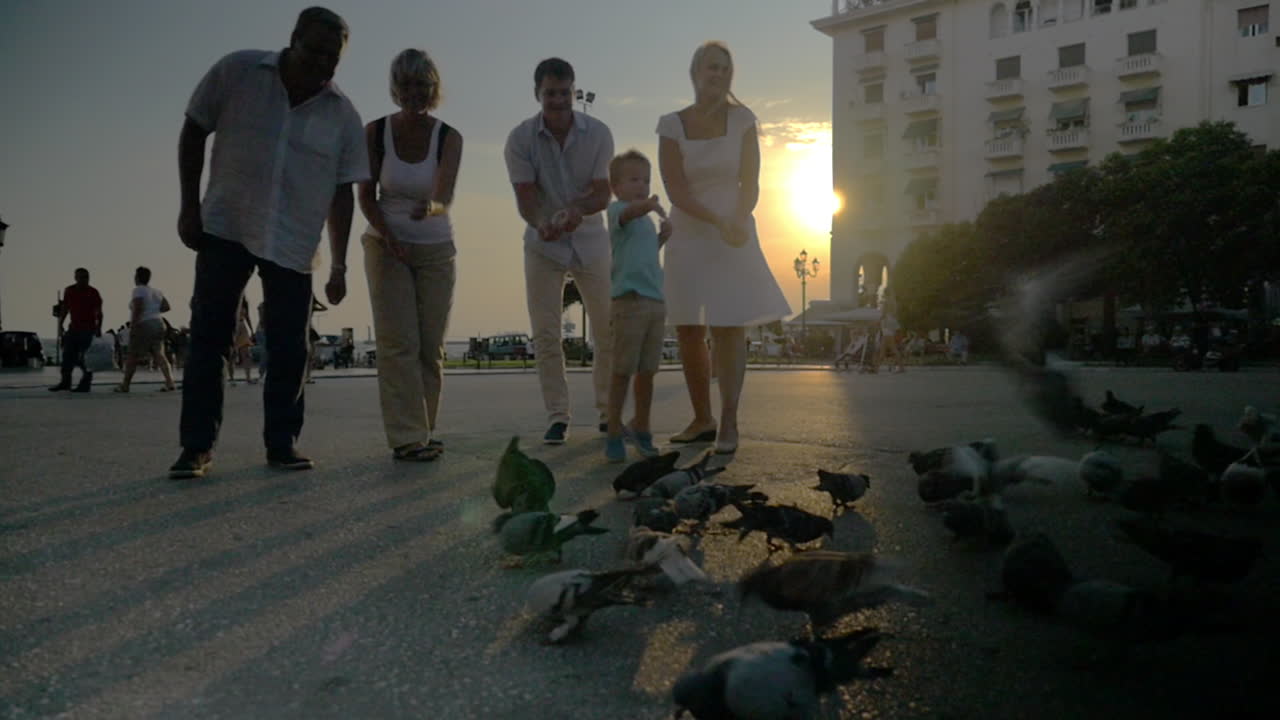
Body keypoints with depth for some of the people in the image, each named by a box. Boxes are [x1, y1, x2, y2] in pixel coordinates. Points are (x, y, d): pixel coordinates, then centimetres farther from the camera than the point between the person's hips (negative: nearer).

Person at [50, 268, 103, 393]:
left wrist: (98, 328, -15)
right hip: (73, 328, 5)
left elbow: (98, 312, -5)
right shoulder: (69, 291, 9)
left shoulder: (93, 292, -4)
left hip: (87, 329, -5)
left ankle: (85, 384, -1)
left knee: (84, 358, -7)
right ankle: (65, 382, 17)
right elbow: (64, 309, 16)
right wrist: (60, 325, 10)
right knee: (67, 355, 7)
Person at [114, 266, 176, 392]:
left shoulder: (138, 290, -8)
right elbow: (166, 306, 12)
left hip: (143, 325, -7)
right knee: (159, 354, 0)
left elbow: (137, 307, -20)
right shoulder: (156, 291, 14)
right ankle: (170, 382, -13)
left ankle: (125, 385, 11)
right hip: (158, 324, 7)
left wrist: (133, 324, -16)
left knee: (133, 356, 4)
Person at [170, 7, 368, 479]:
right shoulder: (235, 72, -6)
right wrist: (189, 207, -1)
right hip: (225, 228, -1)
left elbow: (341, 194, 0)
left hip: (294, 244, 1)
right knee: (208, 338, 0)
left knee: (289, 348, 1)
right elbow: (194, 131, 3)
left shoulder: (343, 116, -3)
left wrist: (339, 267, -1)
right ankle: (196, 446, 8)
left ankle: (282, 443, 13)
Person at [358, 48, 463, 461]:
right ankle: (407, 438, -9)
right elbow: (366, 196, -3)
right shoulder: (375, 132, -7)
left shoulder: (449, 138, -8)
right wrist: (388, 238, -16)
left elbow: (445, 195, -23)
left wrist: (430, 206, -45)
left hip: (436, 249, 1)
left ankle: (423, 431, 12)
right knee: (398, 342, -9)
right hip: (386, 244, -1)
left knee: (431, 346, 1)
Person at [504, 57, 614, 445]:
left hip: (590, 242, 1)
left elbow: (602, 193, -12)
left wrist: (577, 210, -34)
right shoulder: (520, 138, -11)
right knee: (546, 336, -4)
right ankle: (557, 416, 6)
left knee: (608, 333, 4)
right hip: (543, 246, -1)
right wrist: (541, 224, -38)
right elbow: (525, 195, -15)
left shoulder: (598, 133, -10)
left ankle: (607, 410, 19)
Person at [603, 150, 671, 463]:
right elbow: (630, 211, -28)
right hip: (628, 302, -7)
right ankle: (614, 435, 5)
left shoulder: (648, 220, 21)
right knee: (622, 371, -3)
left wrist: (663, 236, 15)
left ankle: (641, 428, 25)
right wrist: (652, 205, -49)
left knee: (647, 372, 11)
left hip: (656, 302, 7)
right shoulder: (616, 209, -3)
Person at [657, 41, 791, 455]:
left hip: (736, 236, -1)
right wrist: (717, 222, -24)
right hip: (688, 238, 2)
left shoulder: (741, 120, -1)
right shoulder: (672, 125, -3)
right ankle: (702, 419, 17)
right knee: (688, 332, 4)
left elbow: (750, 184, -5)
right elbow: (675, 191, -11)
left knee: (729, 328, -9)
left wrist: (737, 223, -24)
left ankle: (729, 423, -5)